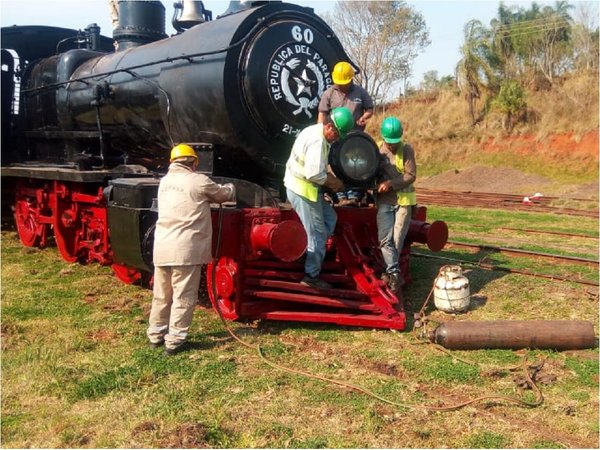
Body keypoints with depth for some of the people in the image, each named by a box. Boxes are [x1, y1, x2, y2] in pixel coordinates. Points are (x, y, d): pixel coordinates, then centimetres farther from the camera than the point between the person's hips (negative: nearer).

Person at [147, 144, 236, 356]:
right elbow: (223, 194, 9)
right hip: (185, 248, -7)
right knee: (183, 297, 1)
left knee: (162, 295, 17)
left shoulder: (165, 181, 15)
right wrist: (231, 188, 33)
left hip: (162, 246, 7)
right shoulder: (199, 181, -5)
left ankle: (156, 335, 27)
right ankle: (174, 341, 3)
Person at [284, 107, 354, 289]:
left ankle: (313, 252, 19)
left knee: (330, 217, 17)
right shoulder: (317, 140, -23)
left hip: (305, 187, 10)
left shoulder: (316, 132, 10)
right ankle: (311, 276, 8)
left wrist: (330, 179, 5)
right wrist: (333, 182, -11)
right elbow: (314, 174, -27)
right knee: (318, 233, -2)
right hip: (302, 190, -10)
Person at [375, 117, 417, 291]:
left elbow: (411, 175, -10)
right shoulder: (377, 149, 2)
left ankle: (391, 271, 17)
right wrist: (376, 184, -11)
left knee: (398, 238, 3)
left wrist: (391, 183, -21)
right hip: (384, 201, 2)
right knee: (385, 238, -8)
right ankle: (395, 273, -6)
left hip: (403, 199, -2)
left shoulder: (406, 150, -5)